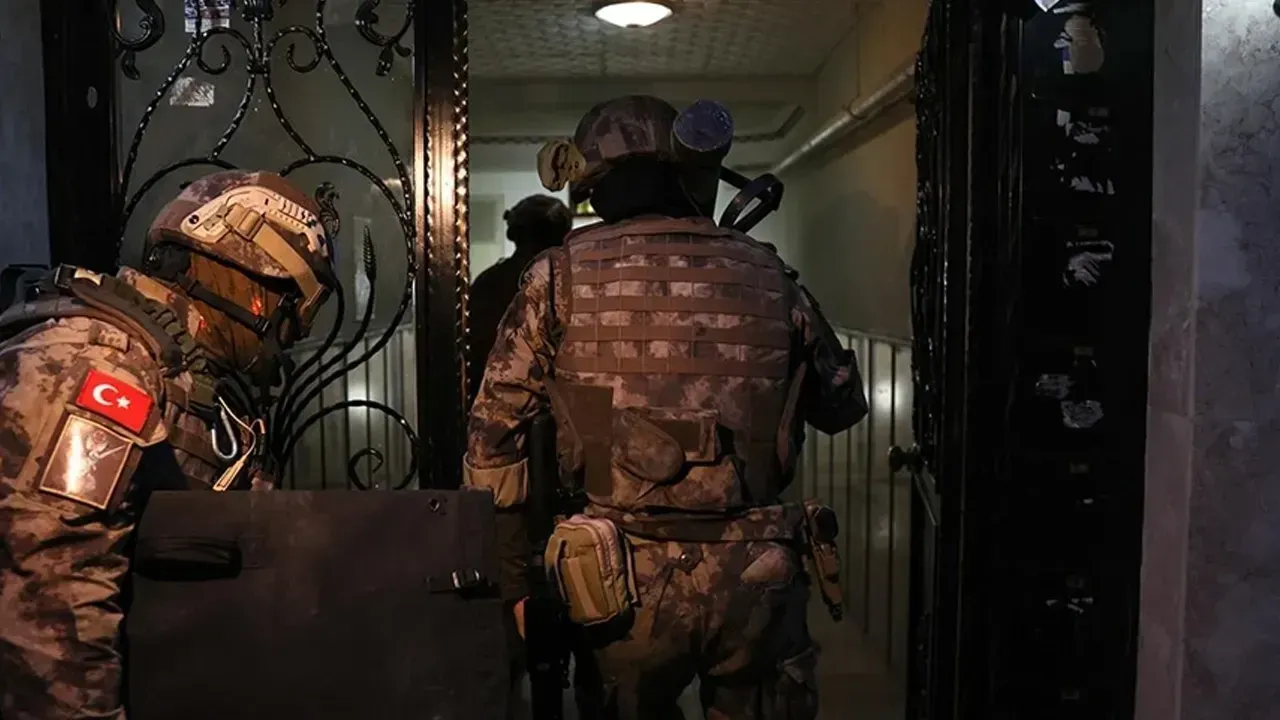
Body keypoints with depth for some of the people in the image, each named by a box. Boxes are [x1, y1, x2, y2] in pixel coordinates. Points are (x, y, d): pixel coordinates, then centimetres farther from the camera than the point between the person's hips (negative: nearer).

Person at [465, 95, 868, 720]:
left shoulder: (562, 276, -2)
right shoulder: (766, 275, 2)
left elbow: (493, 438, -2)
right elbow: (843, 406, 15)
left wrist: (511, 576, 6)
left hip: (627, 581, -1)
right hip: (757, 577, 1)